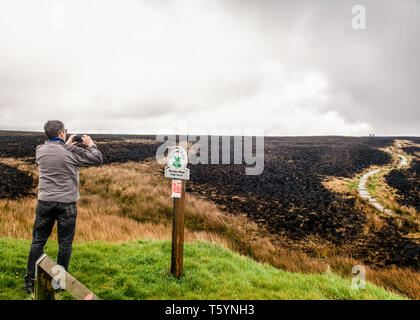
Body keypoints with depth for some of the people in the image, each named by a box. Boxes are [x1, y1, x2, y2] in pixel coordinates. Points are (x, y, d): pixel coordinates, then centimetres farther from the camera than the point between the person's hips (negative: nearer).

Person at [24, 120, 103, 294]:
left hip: (45, 201, 4)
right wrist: (91, 145, 13)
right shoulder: (72, 152, -11)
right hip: (66, 203, -3)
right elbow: (98, 159, -3)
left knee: (38, 241, 14)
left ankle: (30, 281, 20)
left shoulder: (40, 150, 1)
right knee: (65, 243, 8)